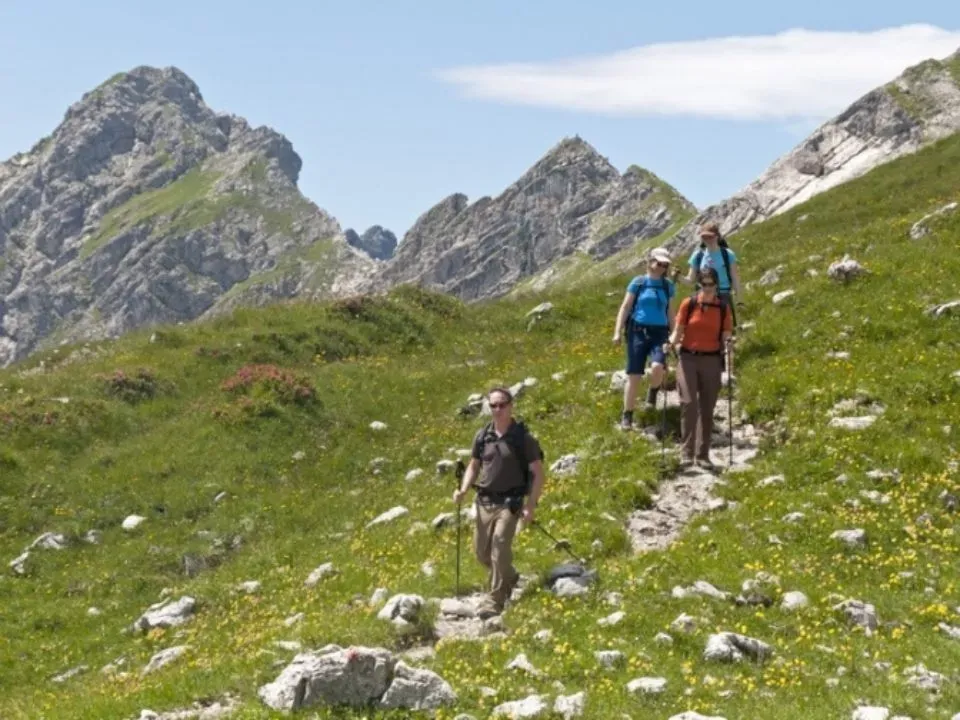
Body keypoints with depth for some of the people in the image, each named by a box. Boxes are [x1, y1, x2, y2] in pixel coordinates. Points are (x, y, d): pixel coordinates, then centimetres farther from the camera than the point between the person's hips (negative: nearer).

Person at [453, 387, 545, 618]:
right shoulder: (482, 436, 4)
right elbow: (474, 466, 16)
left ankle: (495, 600, -7)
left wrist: (531, 505, -12)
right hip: (485, 501, 5)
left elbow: (538, 472, -6)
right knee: (481, 551, 12)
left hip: (509, 502, -5)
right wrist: (463, 489, -1)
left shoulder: (522, 437, -8)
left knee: (500, 548, -15)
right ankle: (509, 577, 40)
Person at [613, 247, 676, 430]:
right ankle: (627, 416, 9)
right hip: (637, 331, -1)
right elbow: (625, 307, 2)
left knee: (657, 367, -25)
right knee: (634, 375, -2)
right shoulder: (638, 282, 2)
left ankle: (653, 392, 9)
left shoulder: (668, 286, 10)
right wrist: (618, 332, -5)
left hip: (659, 333, 1)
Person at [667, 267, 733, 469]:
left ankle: (703, 455, 12)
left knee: (707, 408, 5)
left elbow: (726, 336, 4)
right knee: (689, 404, -13)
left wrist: (727, 345, -18)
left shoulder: (724, 307, 3)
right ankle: (686, 453, -11)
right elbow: (678, 331, 4)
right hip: (688, 358, -1)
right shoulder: (688, 304, 1)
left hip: (712, 361, 1)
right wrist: (671, 342, -16)